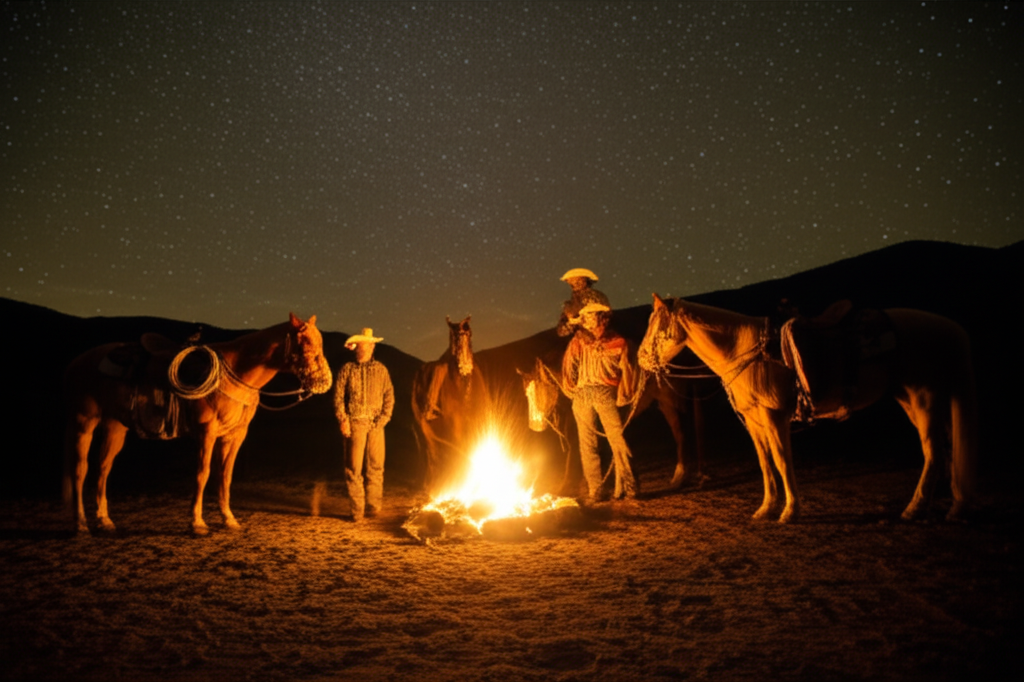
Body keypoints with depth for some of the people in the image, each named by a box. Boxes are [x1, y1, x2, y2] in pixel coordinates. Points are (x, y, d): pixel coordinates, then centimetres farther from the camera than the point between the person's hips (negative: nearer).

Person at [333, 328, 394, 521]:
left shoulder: (381, 370, 8)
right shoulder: (346, 370, 4)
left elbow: (389, 396, 6)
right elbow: (338, 397, 1)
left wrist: (383, 419, -5)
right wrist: (343, 420, -8)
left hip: (375, 424, 2)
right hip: (354, 423, -2)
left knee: (376, 466, 4)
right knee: (353, 467, -1)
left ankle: (373, 506, 14)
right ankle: (357, 509, 6)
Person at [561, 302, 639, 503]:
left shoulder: (618, 343, 2)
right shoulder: (579, 342, 6)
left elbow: (626, 371, 2)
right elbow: (568, 366, 7)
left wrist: (622, 397, -1)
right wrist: (572, 391, 3)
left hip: (606, 395, -2)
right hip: (582, 396, 2)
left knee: (617, 439, -8)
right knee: (587, 443, 3)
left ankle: (626, 486, 2)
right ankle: (595, 490, 9)